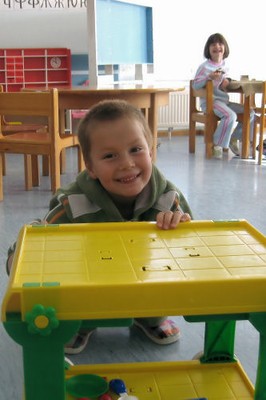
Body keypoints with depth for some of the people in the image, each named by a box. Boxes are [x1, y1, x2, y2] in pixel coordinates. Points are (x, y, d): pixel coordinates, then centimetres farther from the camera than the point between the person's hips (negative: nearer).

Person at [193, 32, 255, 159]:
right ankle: (217, 144, -19)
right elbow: (195, 85, -11)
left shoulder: (223, 66, 12)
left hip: (224, 100, 8)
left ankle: (234, 139, 14)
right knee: (230, 115, -34)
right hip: (209, 101, -8)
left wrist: (227, 80, 0)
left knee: (250, 113, 0)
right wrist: (209, 77, -24)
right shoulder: (204, 67, -8)